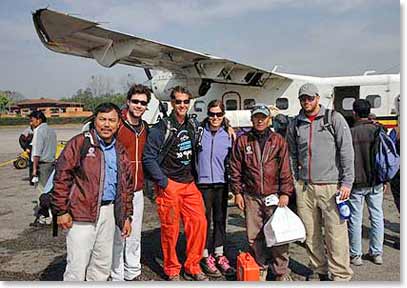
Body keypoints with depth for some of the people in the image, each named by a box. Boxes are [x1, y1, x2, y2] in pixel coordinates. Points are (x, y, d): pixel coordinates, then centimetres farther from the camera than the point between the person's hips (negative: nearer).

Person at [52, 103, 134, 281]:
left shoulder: (119, 151, 12)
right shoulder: (80, 143, -7)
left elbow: (127, 185, 17)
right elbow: (62, 177, -10)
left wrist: (127, 216, 14)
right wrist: (61, 211, -13)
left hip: (108, 212, 6)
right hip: (82, 214, -6)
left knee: (103, 265, 16)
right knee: (77, 267, -2)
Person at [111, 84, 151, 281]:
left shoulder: (145, 128, 11)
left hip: (137, 190, 7)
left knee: (135, 235, 17)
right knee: (118, 235, 2)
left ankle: (133, 272, 32)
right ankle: (117, 276, 17)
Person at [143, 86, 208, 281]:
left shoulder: (194, 125, 10)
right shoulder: (161, 128, -8)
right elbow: (148, 158, -10)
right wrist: (164, 182, -11)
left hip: (190, 184, 5)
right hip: (169, 186, -5)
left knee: (199, 222, -1)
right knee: (170, 228, 1)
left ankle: (192, 268, 16)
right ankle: (172, 270, 20)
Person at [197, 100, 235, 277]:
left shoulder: (228, 135, 5)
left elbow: (231, 161, 13)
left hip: (221, 183, 3)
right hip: (203, 183, -2)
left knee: (220, 219, 10)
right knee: (205, 220, 3)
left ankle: (219, 254, 23)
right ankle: (206, 257, 15)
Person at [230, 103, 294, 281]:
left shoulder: (278, 141, 4)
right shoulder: (242, 141, 6)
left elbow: (285, 169, 3)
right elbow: (235, 169, 8)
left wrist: (285, 193, -3)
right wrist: (237, 192, 4)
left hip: (274, 196, -1)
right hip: (251, 197, 1)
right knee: (254, 236, 8)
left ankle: (281, 272, 15)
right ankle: (261, 270, 24)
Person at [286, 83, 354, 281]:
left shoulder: (334, 118, 2)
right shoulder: (295, 124, 11)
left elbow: (347, 151, -2)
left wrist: (347, 182, -8)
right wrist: (294, 182, 11)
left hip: (331, 186, -3)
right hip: (304, 187, 4)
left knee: (336, 234, -5)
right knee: (311, 235, 8)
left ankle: (341, 276, 8)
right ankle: (321, 272, 23)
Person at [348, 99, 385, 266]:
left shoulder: (350, 133, -12)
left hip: (357, 183, -3)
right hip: (376, 183, 3)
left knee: (355, 218, 6)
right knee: (377, 216, 14)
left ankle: (355, 255, 14)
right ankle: (377, 253, 22)